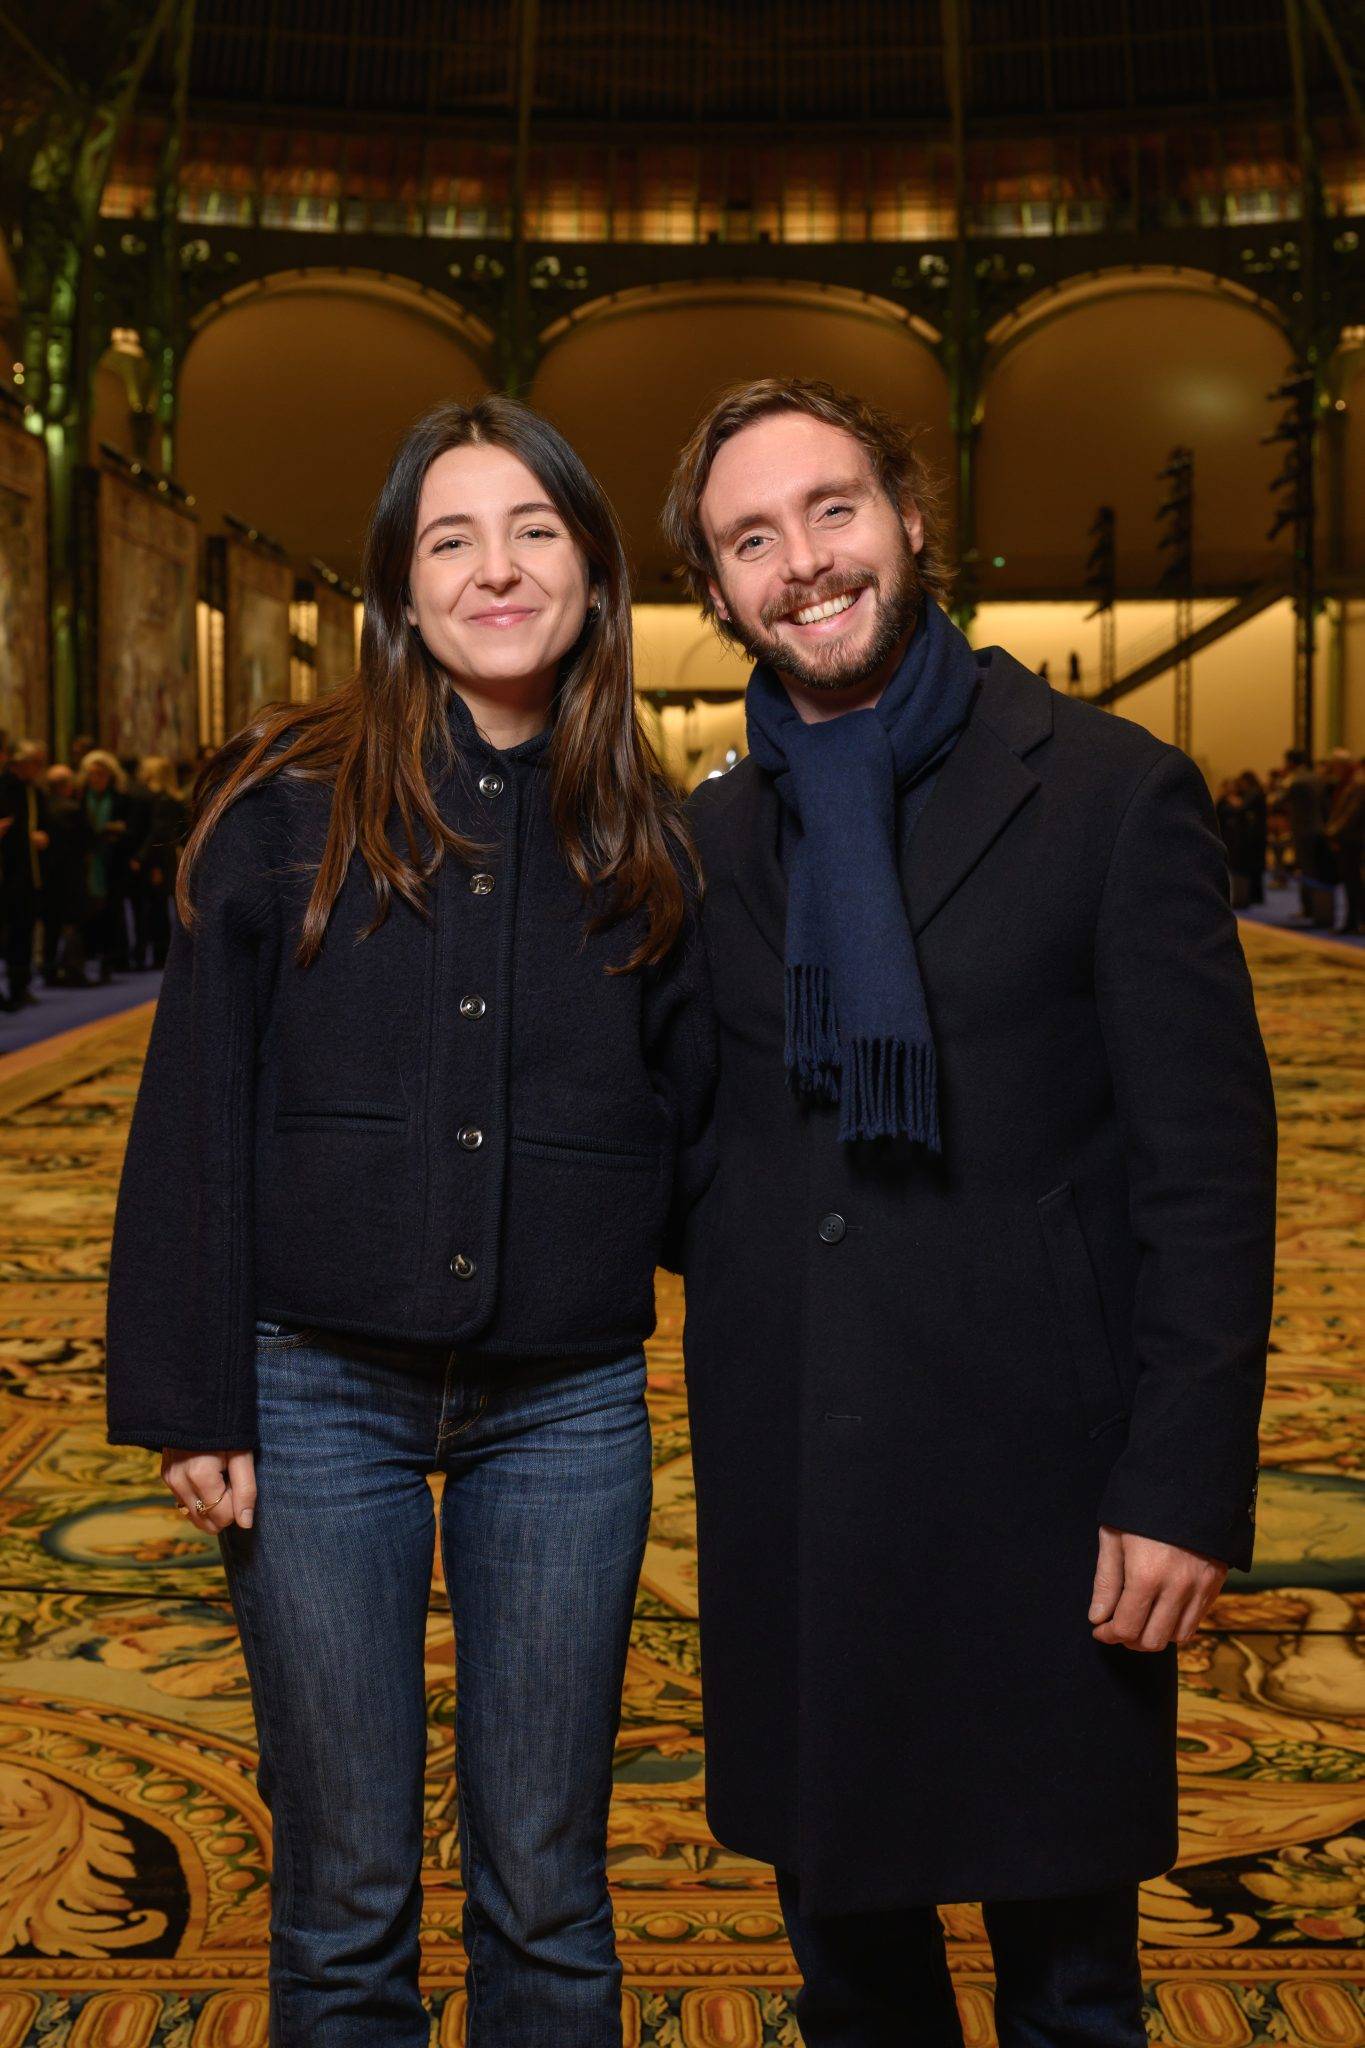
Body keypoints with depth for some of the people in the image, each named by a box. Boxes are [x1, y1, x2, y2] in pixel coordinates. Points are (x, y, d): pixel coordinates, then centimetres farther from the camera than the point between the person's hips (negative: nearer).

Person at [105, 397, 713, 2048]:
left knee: (545, 1885, 13)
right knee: (344, 1892, 12)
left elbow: (692, 1129, 8)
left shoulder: (649, 842, 4)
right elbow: (195, 1111, -3)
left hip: (567, 1407, 2)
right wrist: (188, 1394, -6)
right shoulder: (290, 801, -2)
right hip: (321, 1393, -1)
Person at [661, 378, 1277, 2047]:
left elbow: (1208, 1169, -9)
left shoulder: (1112, 794, -6)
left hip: (1026, 1478, -4)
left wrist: (1185, 1485, -12)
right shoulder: (713, 835, 8)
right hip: (784, 1487, 4)